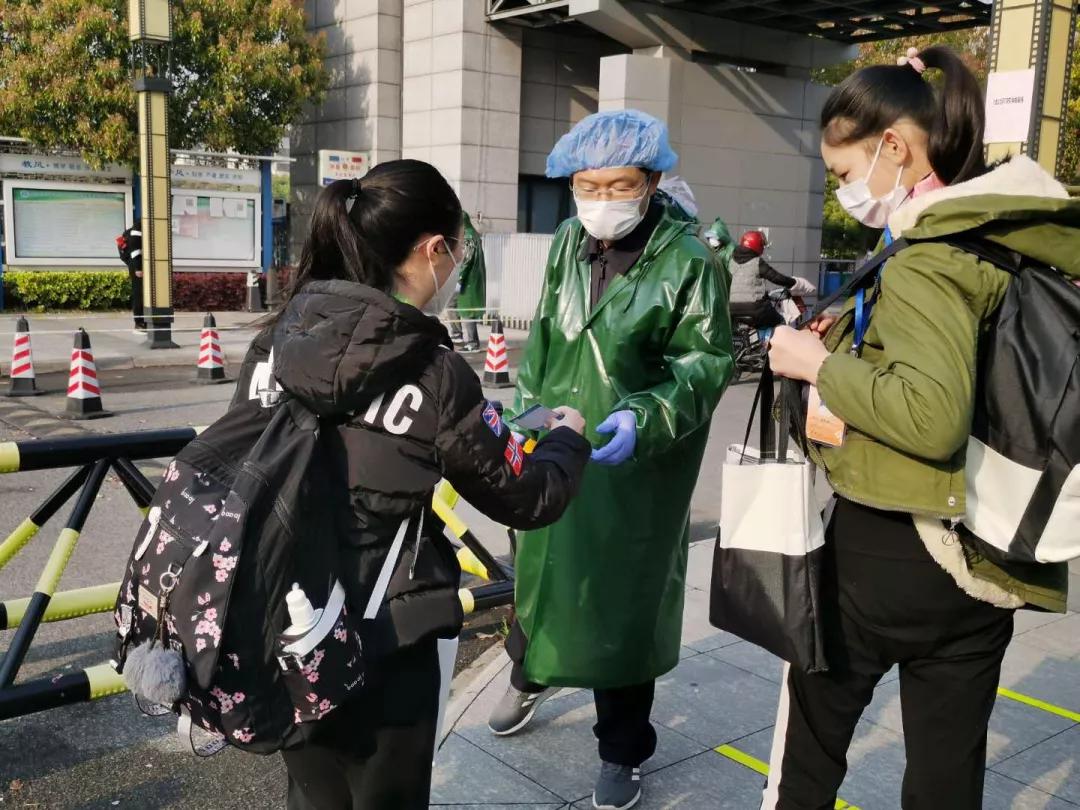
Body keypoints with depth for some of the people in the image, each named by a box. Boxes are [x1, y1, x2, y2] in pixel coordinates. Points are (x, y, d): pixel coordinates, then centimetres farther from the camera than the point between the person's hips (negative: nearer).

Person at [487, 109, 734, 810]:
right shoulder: (569, 243, 4)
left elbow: (706, 362, -15)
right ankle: (532, 675, 53)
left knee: (623, 597, 6)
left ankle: (623, 752, 28)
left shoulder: (688, 261, -15)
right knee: (539, 566, 21)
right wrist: (526, 410, 13)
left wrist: (643, 419, -30)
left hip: (635, 465, -5)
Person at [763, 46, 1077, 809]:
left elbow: (933, 417, -32)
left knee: (811, 743, 16)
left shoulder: (928, 258, -20)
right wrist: (853, 338, 8)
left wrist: (822, 366, -18)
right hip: (985, 559, 8)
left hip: (890, 550, -7)